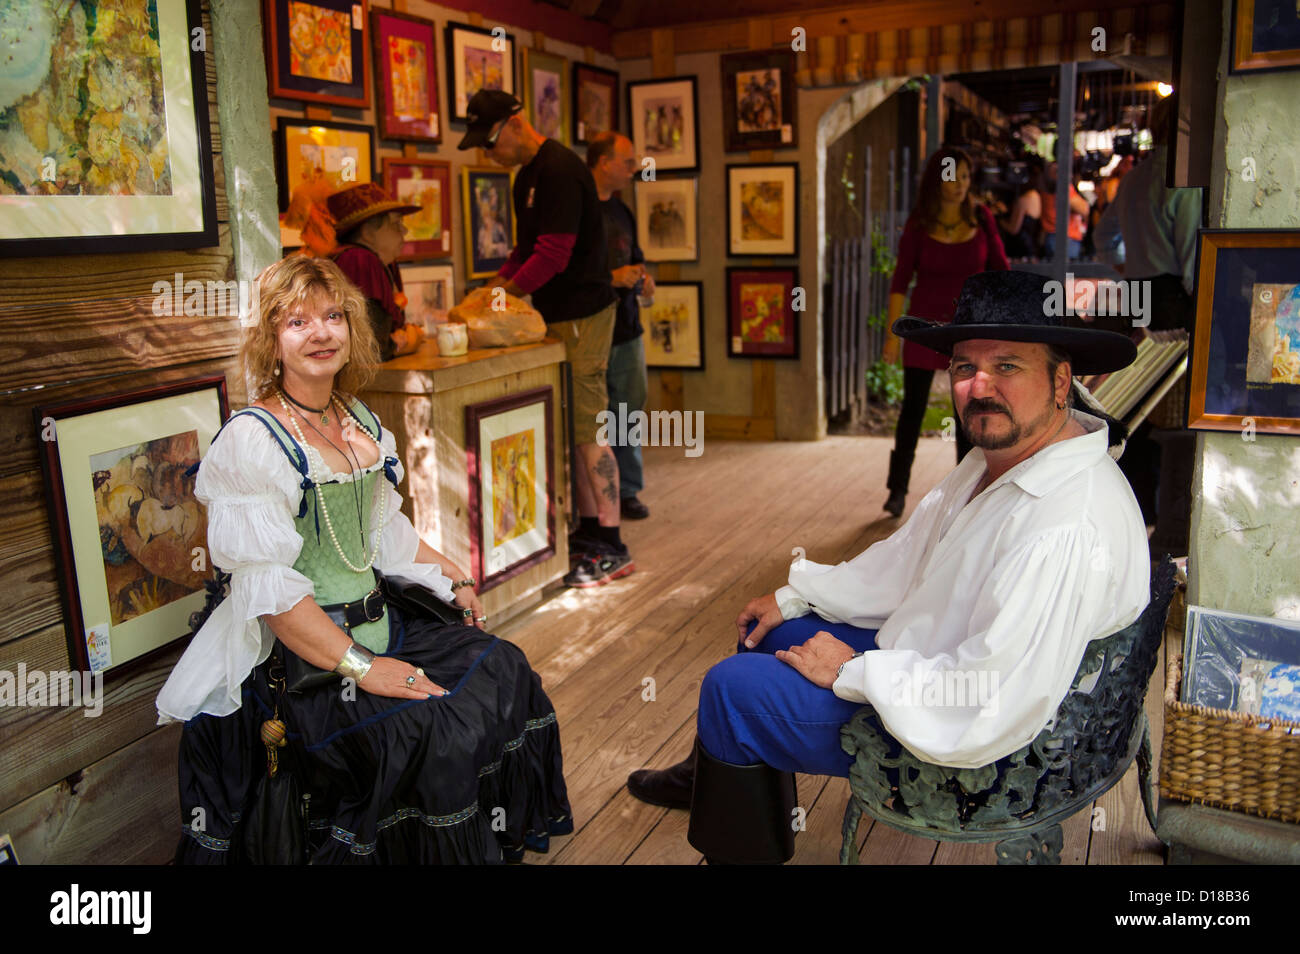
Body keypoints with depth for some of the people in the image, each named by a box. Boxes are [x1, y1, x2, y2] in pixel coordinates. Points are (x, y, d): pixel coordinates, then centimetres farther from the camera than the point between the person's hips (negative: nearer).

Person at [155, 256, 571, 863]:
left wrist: (453, 579, 14)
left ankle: (503, 837, 19)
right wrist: (359, 667, -23)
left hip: (376, 623, 8)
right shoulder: (252, 439, -16)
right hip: (296, 656, -8)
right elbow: (266, 585, -21)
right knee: (434, 730, -22)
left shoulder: (360, 422, 8)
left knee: (503, 671, 2)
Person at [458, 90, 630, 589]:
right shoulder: (527, 175, 17)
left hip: (582, 313, -10)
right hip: (557, 316, 10)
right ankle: (590, 527, 20)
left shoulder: (559, 170, -15)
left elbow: (553, 255, -21)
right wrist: (496, 286, 9)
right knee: (573, 428, 11)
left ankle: (612, 547, -1)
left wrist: (505, 293, -13)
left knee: (587, 428, -8)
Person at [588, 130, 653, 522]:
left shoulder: (620, 209, 18)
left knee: (630, 407, 10)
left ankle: (627, 491, 21)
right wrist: (612, 278, -21)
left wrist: (642, 277, 7)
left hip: (625, 327, 8)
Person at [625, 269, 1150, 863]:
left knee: (732, 687, -6)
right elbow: (912, 559, 12)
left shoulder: (1067, 531, -34)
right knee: (769, 630, 20)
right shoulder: (1003, 454, -2)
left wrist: (852, 673, -20)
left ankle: (743, 846, 23)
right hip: (926, 653, 10)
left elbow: (985, 716, -34)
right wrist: (796, 597, 13)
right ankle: (705, 777, 46)